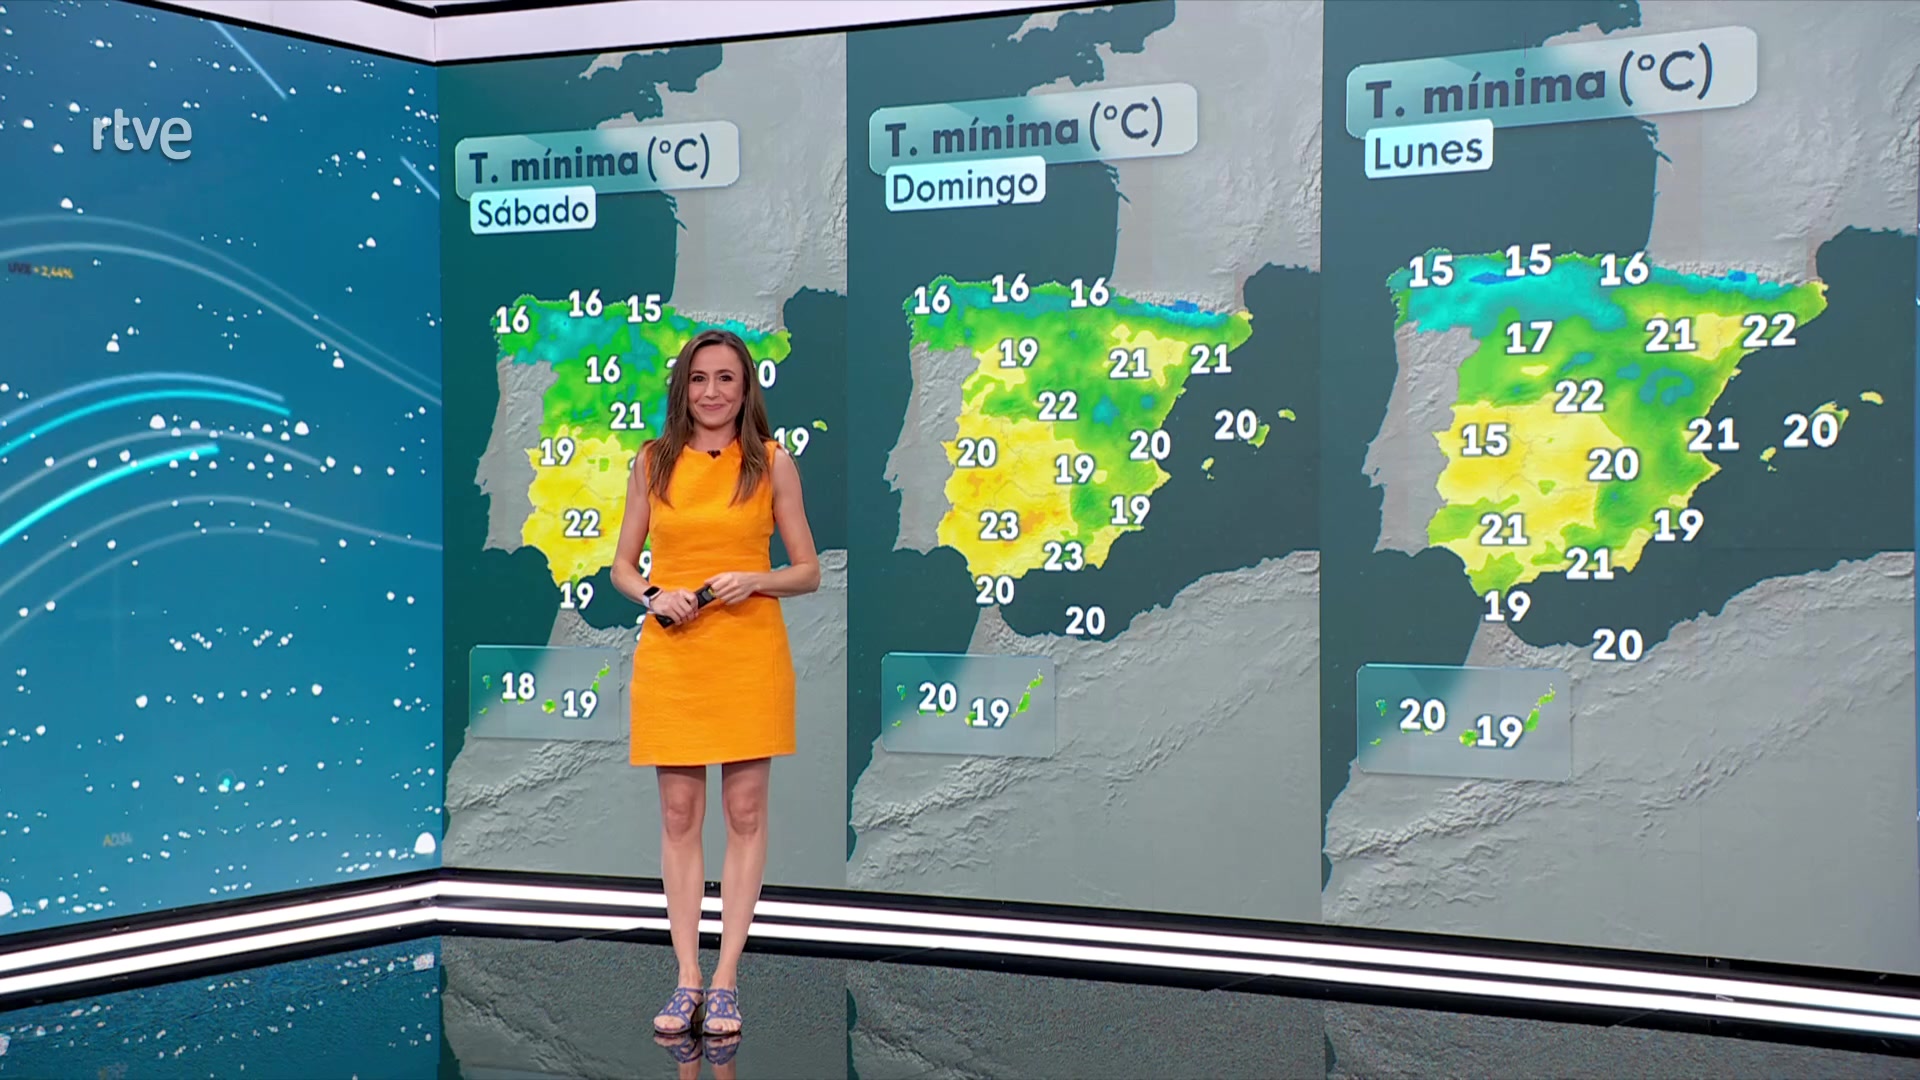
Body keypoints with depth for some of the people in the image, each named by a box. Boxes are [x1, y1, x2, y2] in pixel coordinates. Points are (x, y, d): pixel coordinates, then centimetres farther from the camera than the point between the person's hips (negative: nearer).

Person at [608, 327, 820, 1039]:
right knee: (678, 817, 3)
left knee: (745, 815, 1)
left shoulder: (772, 461, 3)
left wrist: (754, 580, -14)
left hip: (750, 653, -1)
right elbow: (621, 565, 12)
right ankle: (687, 978, 10)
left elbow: (808, 572, 5)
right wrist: (652, 597, -9)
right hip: (671, 653, 1)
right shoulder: (653, 462, 7)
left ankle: (725, 980, 8)